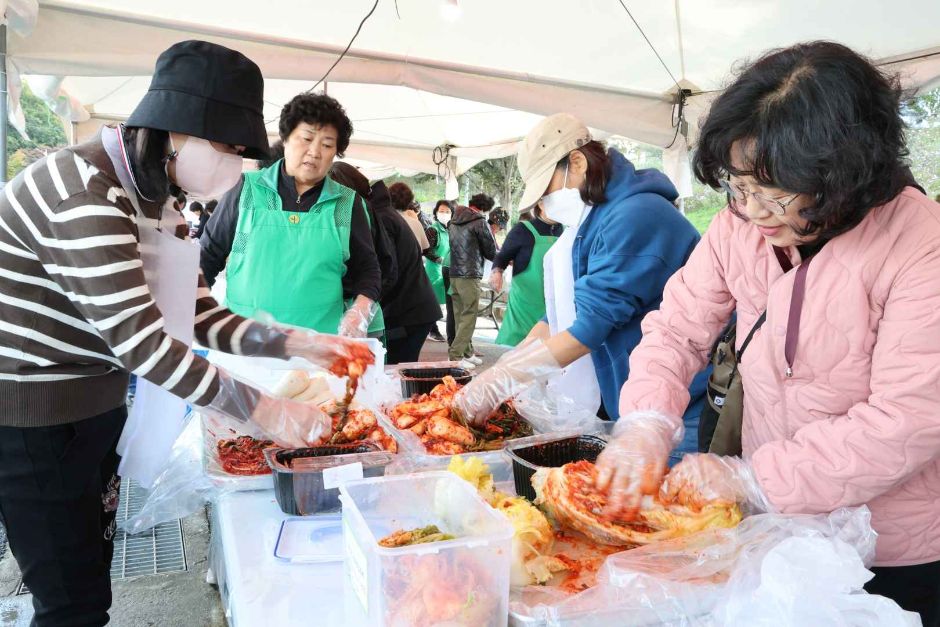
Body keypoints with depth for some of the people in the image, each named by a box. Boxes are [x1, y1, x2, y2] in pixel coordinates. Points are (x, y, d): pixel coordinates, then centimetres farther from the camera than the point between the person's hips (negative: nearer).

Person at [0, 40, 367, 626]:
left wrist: (296, 343, -8)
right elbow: (140, 342, -29)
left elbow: (199, 316, 3)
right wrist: (262, 409, -25)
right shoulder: (82, 190, -24)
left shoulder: (152, 197, 5)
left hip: (95, 407, 9)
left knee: (94, 572, 20)